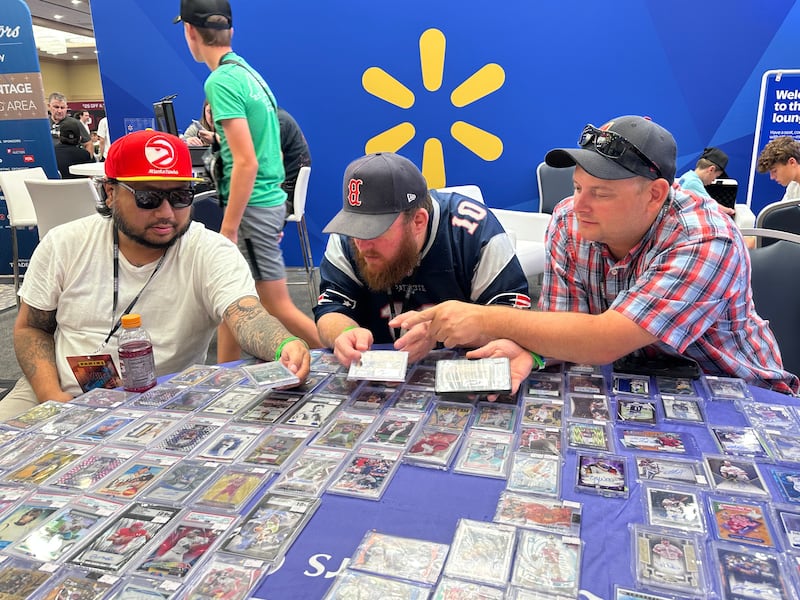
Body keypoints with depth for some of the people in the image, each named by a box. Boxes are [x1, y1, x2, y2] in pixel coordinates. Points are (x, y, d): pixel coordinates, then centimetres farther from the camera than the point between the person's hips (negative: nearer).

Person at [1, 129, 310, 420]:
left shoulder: (212, 254, -14)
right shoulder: (63, 244, -2)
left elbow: (247, 316, -31)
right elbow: (31, 328, 7)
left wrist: (284, 346, -54)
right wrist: (52, 397, -9)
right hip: (62, 394, 2)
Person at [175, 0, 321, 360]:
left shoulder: (221, 80, -15)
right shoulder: (247, 71, 12)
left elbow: (246, 162, -21)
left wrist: (228, 230, -17)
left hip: (252, 206, -9)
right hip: (267, 199, 9)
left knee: (278, 308, -2)